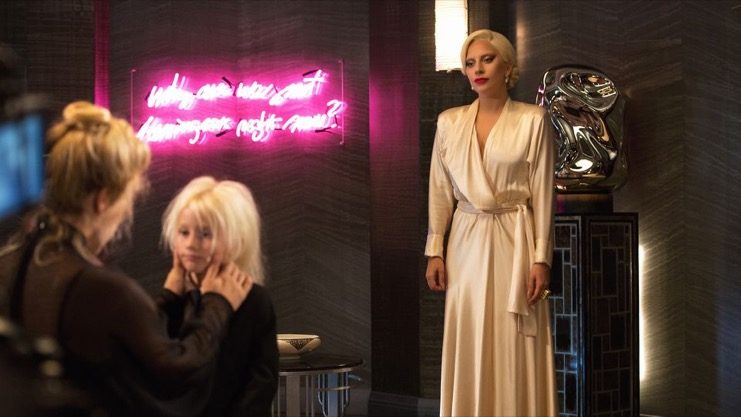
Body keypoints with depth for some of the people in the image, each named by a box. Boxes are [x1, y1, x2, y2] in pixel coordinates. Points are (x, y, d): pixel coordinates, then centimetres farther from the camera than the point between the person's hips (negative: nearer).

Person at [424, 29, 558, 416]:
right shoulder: (449, 122, 6)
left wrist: (541, 258, -9)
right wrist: (434, 251, 3)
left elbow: (543, 193, -4)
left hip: (514, 243, -3)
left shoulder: (532, 120, -3)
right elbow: (440, 191, 8)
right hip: (466, 245, 3)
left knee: (515, 351, -1)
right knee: (470, 348, 5)